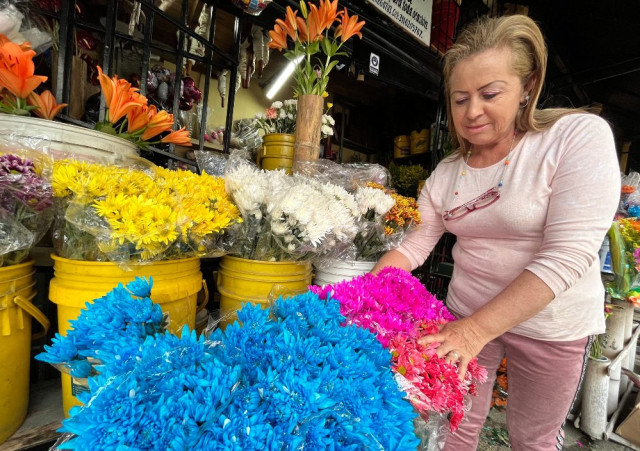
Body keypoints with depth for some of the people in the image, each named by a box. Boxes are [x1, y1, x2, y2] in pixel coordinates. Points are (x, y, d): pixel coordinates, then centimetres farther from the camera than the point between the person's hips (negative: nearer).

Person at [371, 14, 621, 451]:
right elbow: (415, 245, -3)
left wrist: (477, 330, -30)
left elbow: (568, 255, -25)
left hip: (551, 326, -2)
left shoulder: (580, 135, -17)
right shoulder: (446, 174, -4)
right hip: (467, 316, 3)